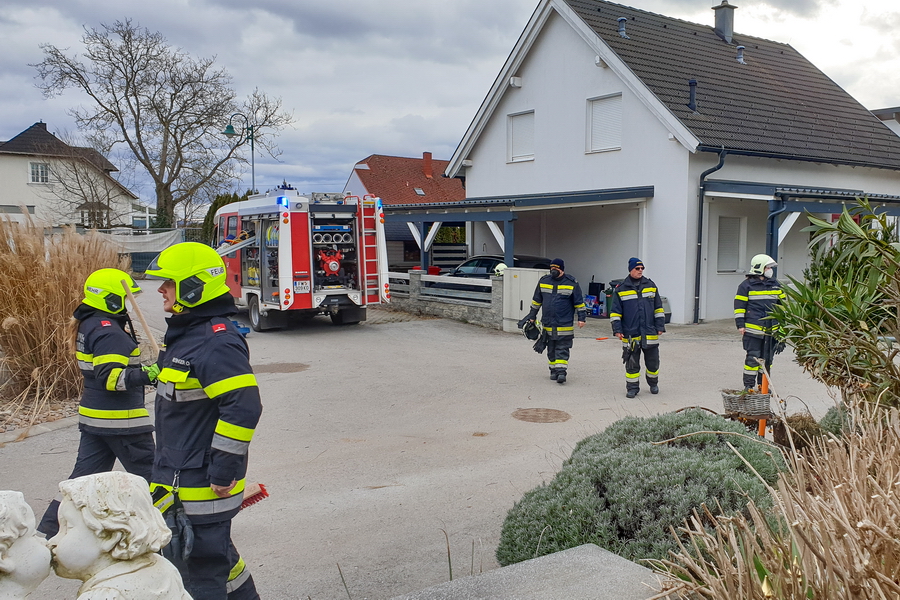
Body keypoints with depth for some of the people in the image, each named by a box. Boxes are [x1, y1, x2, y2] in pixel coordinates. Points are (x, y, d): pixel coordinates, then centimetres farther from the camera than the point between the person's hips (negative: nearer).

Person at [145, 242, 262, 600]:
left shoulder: (218, 342, -22)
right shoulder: (186, 334, 12)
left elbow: (243, 408, -28)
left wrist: (223, 471, -23)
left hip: (204, 487, -10)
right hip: (182, 478, 10)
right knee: (217, 554, 23)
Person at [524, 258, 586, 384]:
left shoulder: (571, 283, -3)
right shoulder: (543, 281, 7)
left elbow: (579, 302, 1)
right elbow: (536, 300, 16)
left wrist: (581, 318, -3)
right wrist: (532, 316, 17)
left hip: (564, 325, -4)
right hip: (547, 324, 4)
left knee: (562, 349, -7)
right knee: (551, 349, 11)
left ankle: (561, 371, -10)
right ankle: (554, 370, 21)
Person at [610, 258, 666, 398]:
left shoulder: (651, 286, 7)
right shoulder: (621, 289, 1)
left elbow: (658, 308, 10)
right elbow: (615, 312, 2)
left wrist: (660, 326, 5)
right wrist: (617, 329, -5)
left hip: (650, 333, 2)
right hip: (630, 334, -2)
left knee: (653, 361, 10)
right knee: (631, 363, 3)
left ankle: (653, 383, 32)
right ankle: (632, 387, 15)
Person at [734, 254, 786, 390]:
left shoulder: (775, 284, 14)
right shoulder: (746, 285, -3)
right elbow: (739, 306, -4)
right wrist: (740, 325, -9)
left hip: (772, 329, 5)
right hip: (753, 329, -5)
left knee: (768, 358, 10)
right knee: (753, 357, -5)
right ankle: (748, 385, 4)